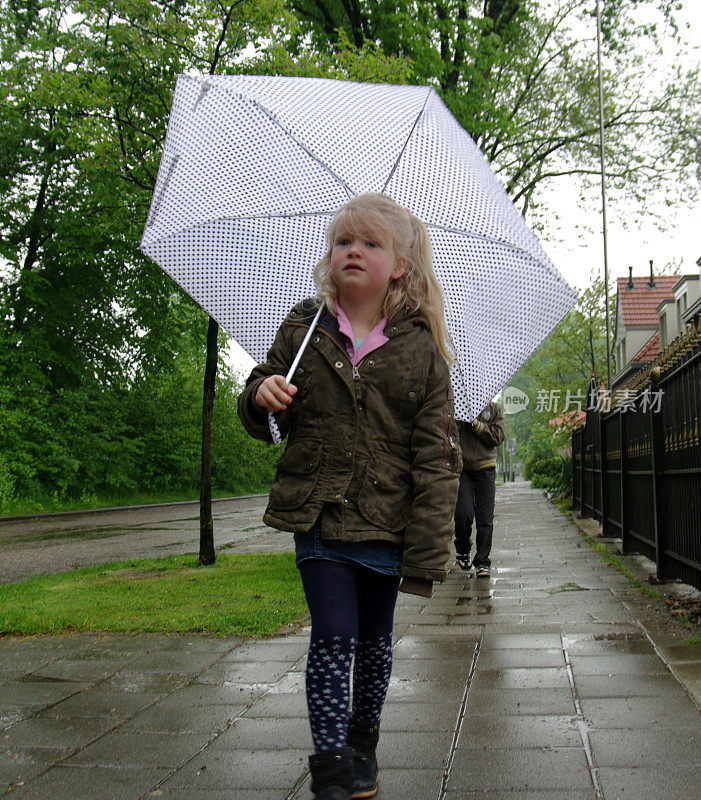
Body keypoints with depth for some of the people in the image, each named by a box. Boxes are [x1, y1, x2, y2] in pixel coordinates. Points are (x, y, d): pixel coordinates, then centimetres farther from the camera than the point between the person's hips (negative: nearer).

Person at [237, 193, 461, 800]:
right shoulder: (302, 330, 1)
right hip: (318, 514, 0)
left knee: (375, 640, 16)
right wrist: (261, 397, -17)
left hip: (386, 522, 1)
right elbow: (264, 421, 10)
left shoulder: (421, 351, -3)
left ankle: (363, 744, 37)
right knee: (334, 634, -8)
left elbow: (437, 454, -5)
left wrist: (428, 552, -11)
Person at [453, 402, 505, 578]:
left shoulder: (494, 409, 8)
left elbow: (498, 436, -3)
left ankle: (482, 561, 7)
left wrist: (477, 425, -13)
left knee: (485, 518, -1)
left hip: (485, 468, 1)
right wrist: (459, 423, -18)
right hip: (461, 466, 0)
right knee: (463, 513, -11)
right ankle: (462, 551, 15)